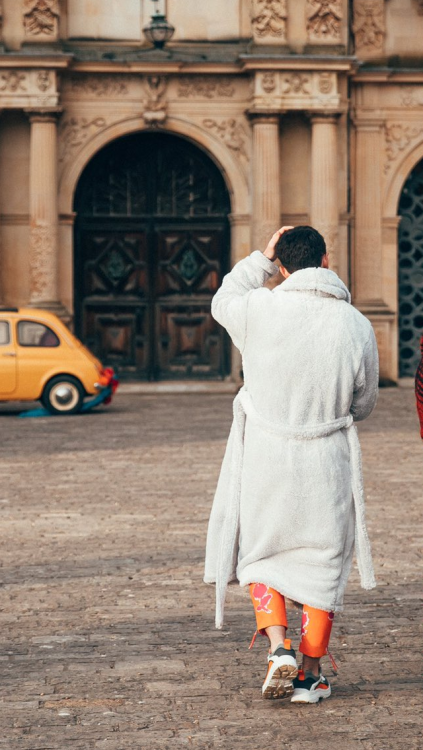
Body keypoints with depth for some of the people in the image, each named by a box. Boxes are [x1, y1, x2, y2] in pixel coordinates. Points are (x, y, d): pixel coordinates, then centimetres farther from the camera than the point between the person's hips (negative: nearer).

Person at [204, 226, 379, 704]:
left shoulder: (260, 310, -11)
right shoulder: (356, 326, -7)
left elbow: (221, 302, 15)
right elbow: (363, 404, 6)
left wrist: (261, 258, 15)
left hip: (264, 454, 0)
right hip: (326, 464, 0)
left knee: (260, 555, 17)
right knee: (321, 563, 12)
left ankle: (278, 648, -2)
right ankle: (311, 675, 15)